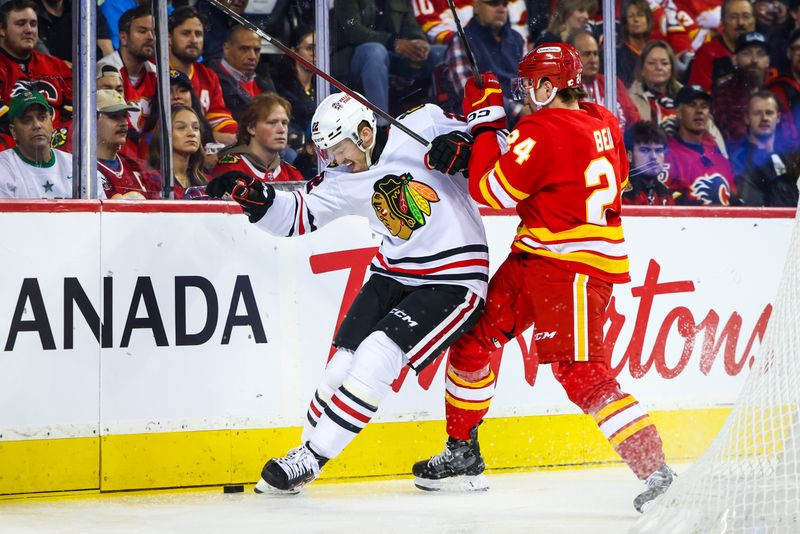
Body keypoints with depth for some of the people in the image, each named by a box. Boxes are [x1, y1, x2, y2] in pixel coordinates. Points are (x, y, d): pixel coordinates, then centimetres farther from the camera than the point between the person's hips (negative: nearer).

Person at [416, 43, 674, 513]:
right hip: (534, 258, 10)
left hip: (574, 266, -10)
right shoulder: (603, 122, 6)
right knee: (473, 337, 15)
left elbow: (491, 191, -16)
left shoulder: (544, 131, -20)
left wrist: (487, 121, -7)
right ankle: (463, 457, 26)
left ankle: (653, 467, -17)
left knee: (579, 371, -16)